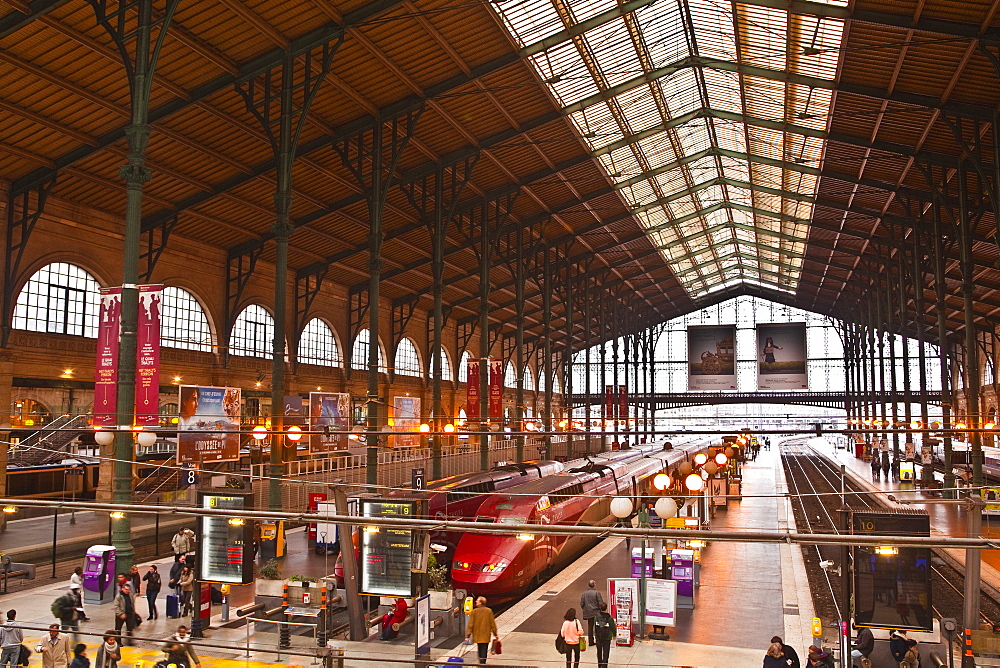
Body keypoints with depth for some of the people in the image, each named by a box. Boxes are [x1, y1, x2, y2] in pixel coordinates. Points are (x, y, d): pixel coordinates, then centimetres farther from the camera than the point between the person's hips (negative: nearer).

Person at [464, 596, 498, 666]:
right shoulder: (489, 611, -5)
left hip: (477, 635, 1)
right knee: (484, 651, 2)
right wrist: (495, 634, 8)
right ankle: (482, 663, -9)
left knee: (480, 651, 17)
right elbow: (492, 624, -1)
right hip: (486, 635, -1)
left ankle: (481, 663, 25)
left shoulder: (474, 611, -7)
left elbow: (471, 624, -8)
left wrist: (467, 636, -5)